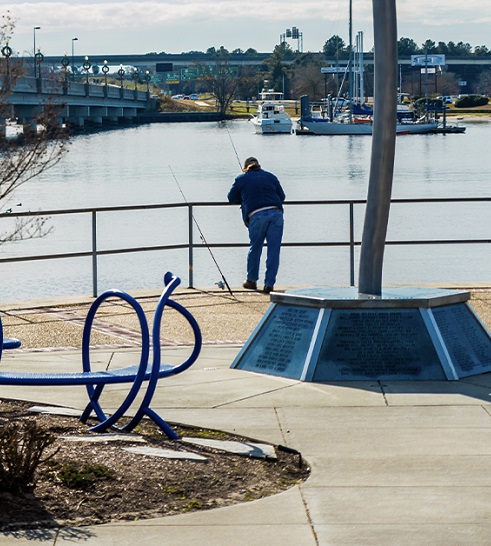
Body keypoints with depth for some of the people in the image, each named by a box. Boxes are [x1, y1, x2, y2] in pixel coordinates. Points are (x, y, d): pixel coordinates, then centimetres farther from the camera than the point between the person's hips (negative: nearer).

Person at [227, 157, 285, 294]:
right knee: (273, 250, 3)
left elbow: (231, 198, 25)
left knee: (255, 248, 14)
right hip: (276, 213, 1)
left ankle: (252, 280, 26)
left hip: (257, 215, -1)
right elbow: (282, 196, 25)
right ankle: (269, 284, 1)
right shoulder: (270, 176, 22)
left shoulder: (241, 179, 16)